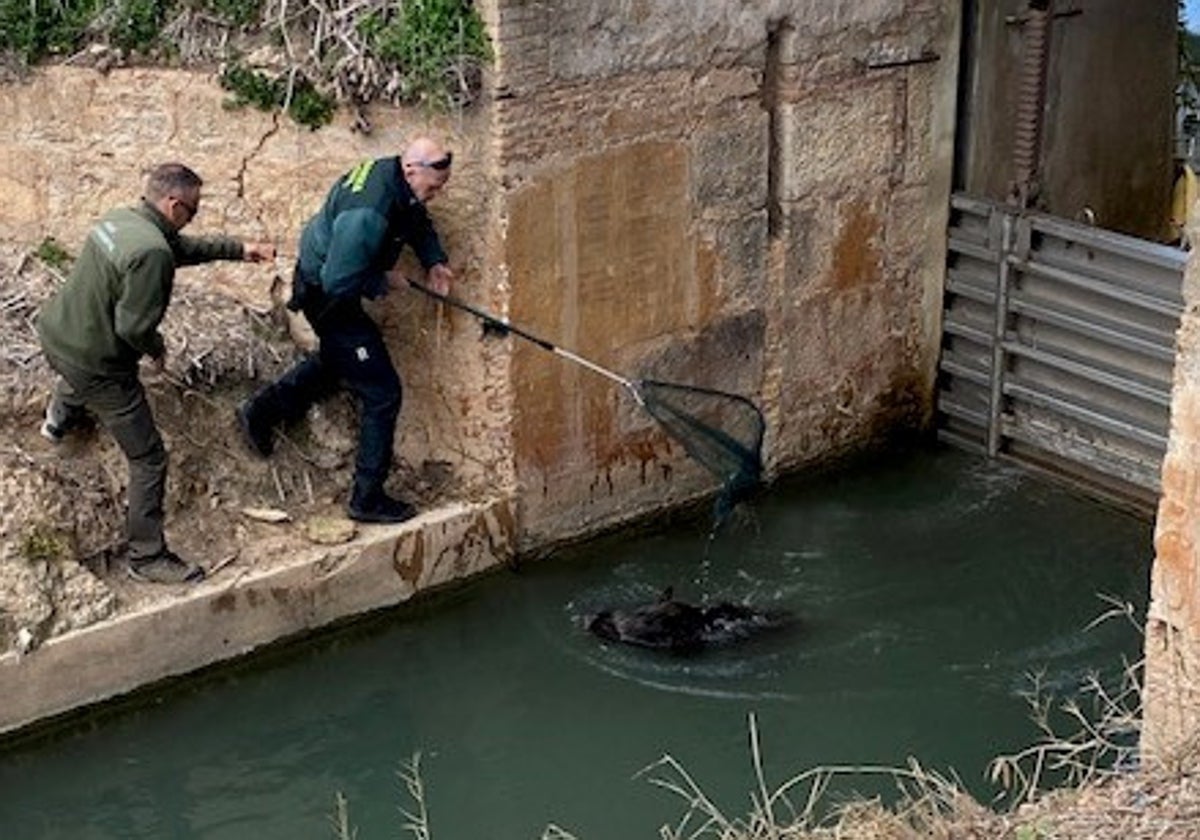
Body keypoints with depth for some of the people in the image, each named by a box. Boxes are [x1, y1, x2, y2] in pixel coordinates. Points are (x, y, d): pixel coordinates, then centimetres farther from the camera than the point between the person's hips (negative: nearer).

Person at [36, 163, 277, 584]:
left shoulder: (120, 218, 0)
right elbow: (133, 326, -29)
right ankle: (147, 556, 12)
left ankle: (59, 420, 76)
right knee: (148, 459, 4)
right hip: (96, 367, -9)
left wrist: (239, 249, 15)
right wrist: (157, 348, -7)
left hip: (54, 332, 9)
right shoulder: (151, 252, -30)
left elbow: (182, 247, 16)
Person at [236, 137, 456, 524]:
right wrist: (382, 282, -18)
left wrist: (433, 260, -2)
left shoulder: (388, 172, -7)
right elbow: (339, 282, -33)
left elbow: (417, 220, 13)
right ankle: (368, 498, 6)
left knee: (338, 359, 36)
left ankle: (261, 412, 45)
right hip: (328, 299, -10)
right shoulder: (368, 215, -36)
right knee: (381, 393, -4)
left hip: (320, 281, 10)